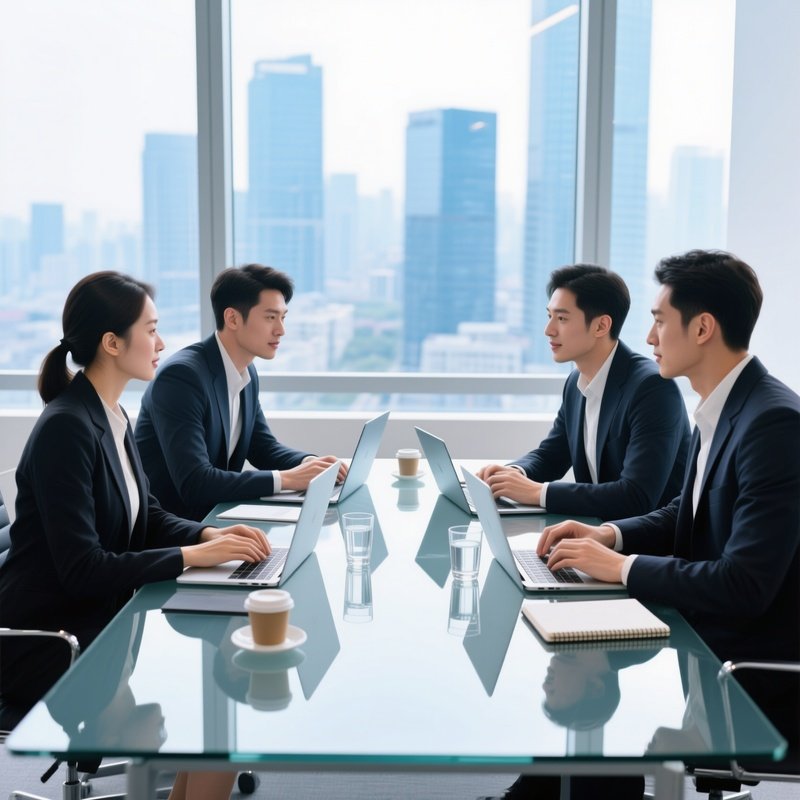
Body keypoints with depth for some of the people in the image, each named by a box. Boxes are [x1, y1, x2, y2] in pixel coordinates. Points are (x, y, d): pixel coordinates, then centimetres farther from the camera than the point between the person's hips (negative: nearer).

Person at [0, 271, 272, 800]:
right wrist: (192, 556, -22)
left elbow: (147, 517, 14)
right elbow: (81, 568, -24)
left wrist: (210, 535, -4)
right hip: (48, 644, -9)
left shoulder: (114, 418, 7)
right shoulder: (66, 428, -21)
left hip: (101, 622, 9)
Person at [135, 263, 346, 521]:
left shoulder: (247, 374, 4)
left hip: (211, 517, 8)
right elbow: (194, 483, -28)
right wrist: (286, 479, -26)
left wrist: (309, 463, -6)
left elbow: (264, 448, 14)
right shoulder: (182, 376, -21)